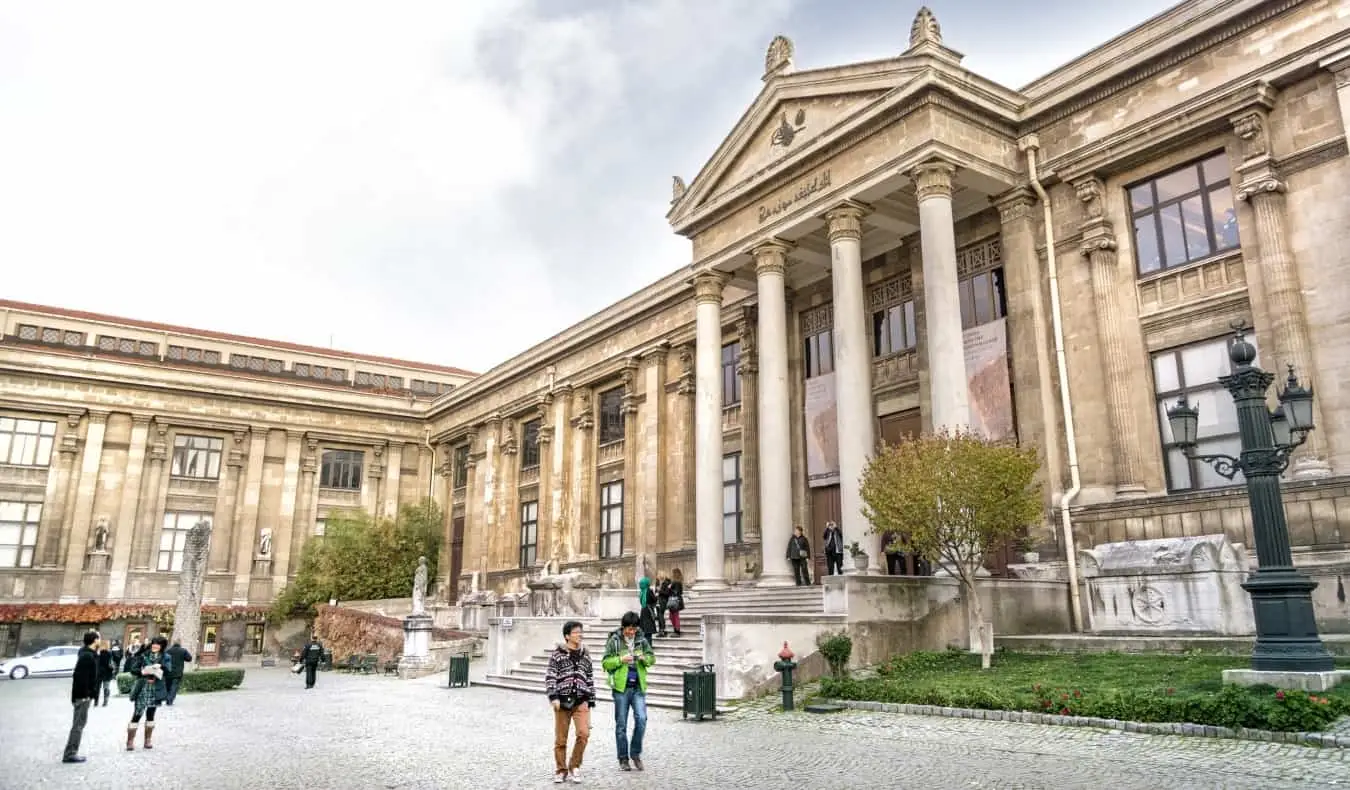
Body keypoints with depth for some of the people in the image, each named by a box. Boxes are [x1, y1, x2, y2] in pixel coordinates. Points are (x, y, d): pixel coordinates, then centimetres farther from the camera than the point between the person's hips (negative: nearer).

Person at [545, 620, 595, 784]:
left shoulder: (585, 654, 11)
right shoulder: (558, 654, 0)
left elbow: (590, 678, 14)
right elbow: (550, 676, -5)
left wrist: (591, 700, 11)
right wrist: (553, 697, -15)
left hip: (581, 700, 2)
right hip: (562, 700, -2)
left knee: (584, 733, -12)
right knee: (560, 738, 5)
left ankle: (574, 766, 8)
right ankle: (561, 770, 21)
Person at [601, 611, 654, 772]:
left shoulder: (642, 641, 5)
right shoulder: (614, 641, -3)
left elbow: (652, 658, 12)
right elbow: (605, 663, -3)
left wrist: (645, 658, -9)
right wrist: (621, 659, -18)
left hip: (638, 687, 2)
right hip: (621, 687, -2)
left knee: (641, 719, -10)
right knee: (621, 724, 5)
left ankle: (635, 753, 10)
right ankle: (623, 759, 18)